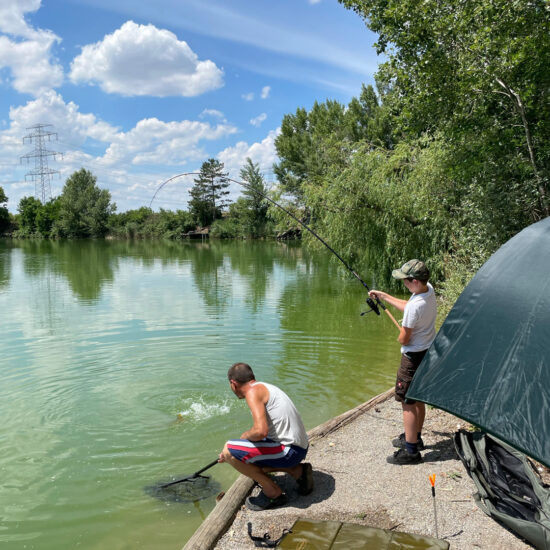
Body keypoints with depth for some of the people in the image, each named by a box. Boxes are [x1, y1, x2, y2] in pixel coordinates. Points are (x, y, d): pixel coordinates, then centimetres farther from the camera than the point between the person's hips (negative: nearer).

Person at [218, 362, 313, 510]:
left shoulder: (253, 391, -13)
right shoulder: (265, 387, 18)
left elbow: (260, 431, -27)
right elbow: (265, 429, 30)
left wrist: (245, 436, -3)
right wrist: (232, 453, 39)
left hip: (289, 450, -10)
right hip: (299, 447, 10)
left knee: (229, 450, -11)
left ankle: (273, 493, -1)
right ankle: (298, 471, 16)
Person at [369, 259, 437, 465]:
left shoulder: (416, 305, -31)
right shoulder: (429, 289, -4)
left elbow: (403, 339, -21)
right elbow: (407, 306, 14)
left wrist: (401, 337, 2)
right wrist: (383, 295, 15)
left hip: (414, 356, -10)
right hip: (428, 351, 10)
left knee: (408, 402, 1)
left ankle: (411, 450, 8)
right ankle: (415, 437, 37)